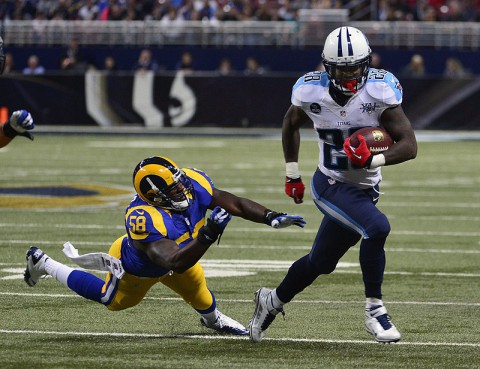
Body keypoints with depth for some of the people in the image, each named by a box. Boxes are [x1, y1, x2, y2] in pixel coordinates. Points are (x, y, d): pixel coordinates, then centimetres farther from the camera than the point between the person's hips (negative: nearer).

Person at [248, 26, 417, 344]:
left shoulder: (379, 90, -19)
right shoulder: (311, 92, -15)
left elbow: (409, 145, -18)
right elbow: (291, 124, 10)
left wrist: (374, 160, -35)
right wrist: (292, 173, 11)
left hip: (365, 190, 3)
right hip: (331, 186, -3)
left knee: (320, 263, 18)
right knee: (377, 227, -30)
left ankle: (272, 301, 45)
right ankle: (375, 311, -15)